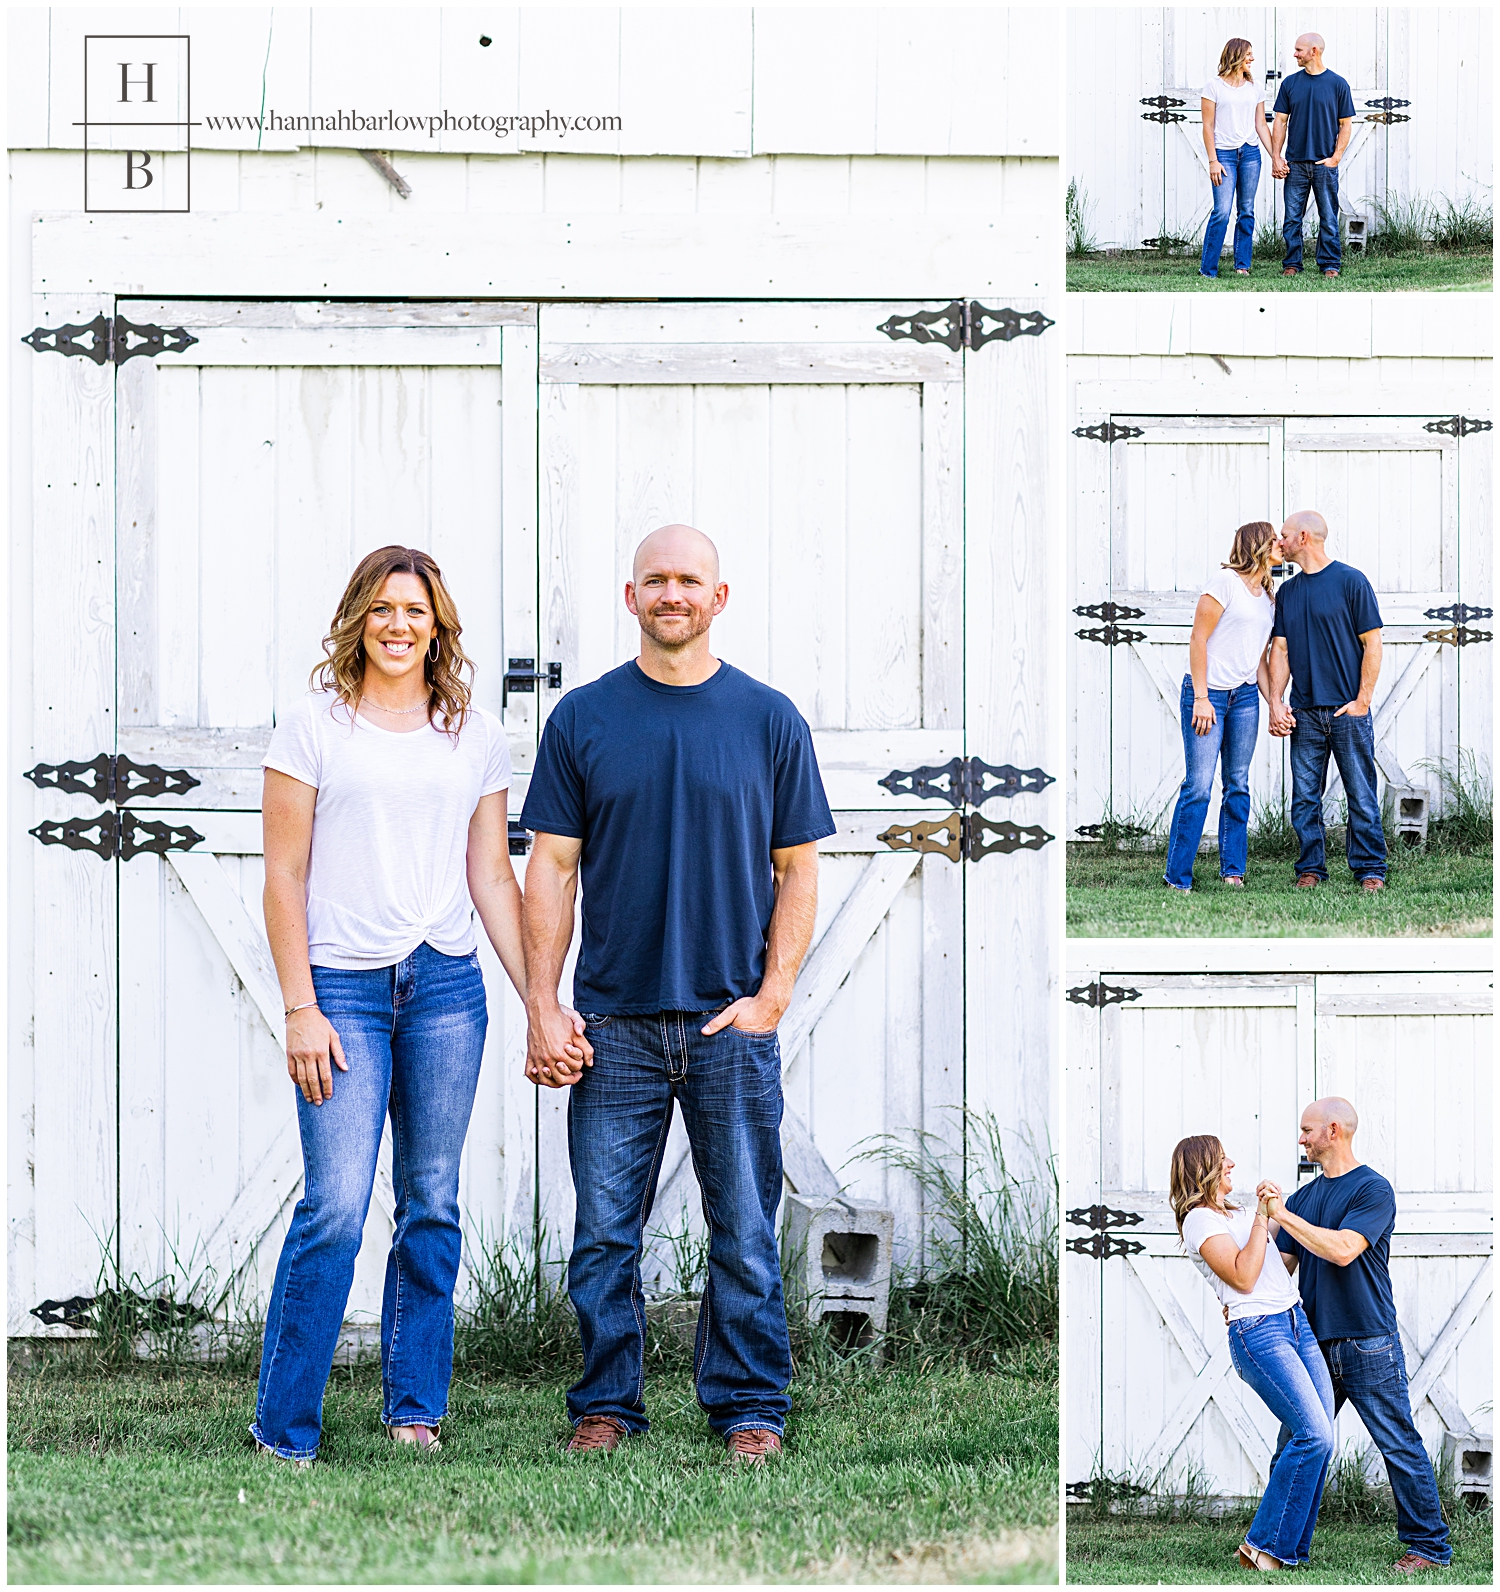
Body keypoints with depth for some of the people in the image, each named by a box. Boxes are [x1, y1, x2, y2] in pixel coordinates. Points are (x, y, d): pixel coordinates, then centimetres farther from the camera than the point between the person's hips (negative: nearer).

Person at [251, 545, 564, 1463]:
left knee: (432, 1206, 5)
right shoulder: (315, 726, 2)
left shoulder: (475, 736, 11)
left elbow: (492, 879, 13)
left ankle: (415, 1407, 16)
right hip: (344, 983, -3)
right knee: (336, 1205, -11)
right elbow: (285, 876, 0)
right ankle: (283, 1428, -3)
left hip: (447, 983, 3)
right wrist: (301, 1009, -7)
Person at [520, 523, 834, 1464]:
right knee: (605, 1234, 2)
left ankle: (749, 1407, 12)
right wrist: (542, 1009, -4)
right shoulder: (583, 718, 5)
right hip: (614, 1023, 0)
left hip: (733, 1024, 0)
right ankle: (607, 1405, 12)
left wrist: (771, 998, -5)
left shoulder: (769, 720, 4)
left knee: (745, 1235, 3)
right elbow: (552, 867, 4)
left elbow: (798, 871, 6)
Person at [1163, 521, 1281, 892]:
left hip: (1245, 695, 7)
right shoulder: (1224, 581, -8)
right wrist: (1201, 698, -15)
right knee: (1198, 785, -9)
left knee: (1238, 785, 7)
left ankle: (1233, 869, 14)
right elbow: (1198, 640, -11)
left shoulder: (1269, 594, 14)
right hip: (1208, 691, -7)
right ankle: (1178, 877, -3)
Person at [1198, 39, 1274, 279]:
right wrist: (1213, 160, -9)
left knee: (1246, 212, 4)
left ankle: (1242, 265, 12)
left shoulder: (1255, 88, 11)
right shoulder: (1214, 86, -1)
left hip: (1251, 153, 4)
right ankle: (1207, 269, -4)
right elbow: (1208, 126, -3)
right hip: (1224, 152, -4)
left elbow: (1261, 126, 12)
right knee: (1222, 211, -12)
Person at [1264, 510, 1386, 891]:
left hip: (1348, 711, -5)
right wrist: (1275, 703, -1)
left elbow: (1372, 644, -3)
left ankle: (1369, 870, 2)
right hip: (1304, 712, 5)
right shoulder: (1287, 592, 13)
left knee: (1361, 794, -3)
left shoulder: (1351, 582, -2)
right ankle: (1310, 868, 9)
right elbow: (1280, 650, 12)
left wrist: (1362, 701, -9)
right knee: (1305, 797, 3)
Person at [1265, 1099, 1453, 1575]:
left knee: (1399, 1445, -3)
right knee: (1293, 1449, 5)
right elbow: (1281, 1267, 16)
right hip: (1315, 1344, 7)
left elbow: (1343, 1249, -21)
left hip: (1369, 1344, -7)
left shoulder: (1373, 1189, -7)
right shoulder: (1304, 1197, 15)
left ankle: (1428, 1544, 3)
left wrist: (1284, 1215, -18)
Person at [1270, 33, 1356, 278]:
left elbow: (1346, 124, 2)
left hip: (1325, 164, -2)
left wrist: (1335, 158, -8)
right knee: (1292, 217, 2)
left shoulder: (1338, 84, 1)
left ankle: (1330, 265, 6)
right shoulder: (1290, 83, 7)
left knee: (1328, 218, 1)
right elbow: (1280, 122, 9)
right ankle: (1292, 264, 8)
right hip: (1295, 163, 2)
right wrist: (1276, 157, -1)